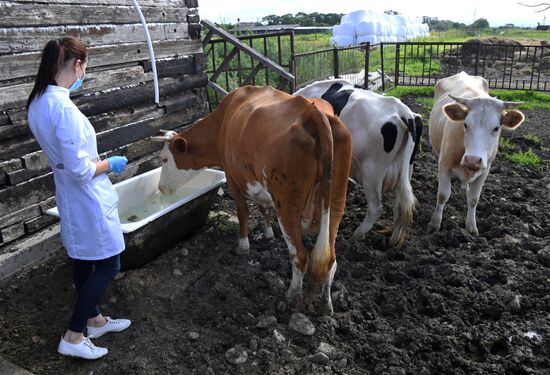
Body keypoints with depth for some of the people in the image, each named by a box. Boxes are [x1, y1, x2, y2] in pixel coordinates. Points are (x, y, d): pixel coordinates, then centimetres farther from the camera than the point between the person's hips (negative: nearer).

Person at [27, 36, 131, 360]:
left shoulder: (38, 103, 2)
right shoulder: (64, 109, -28)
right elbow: (80, 170, -25)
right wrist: (111, 164, -9)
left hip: (70, 197, 10)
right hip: (89, 200, -9)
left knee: (84, 261, 21)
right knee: (108, 265, 4)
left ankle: (95, 320, 38)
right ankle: (74, 337, 15)